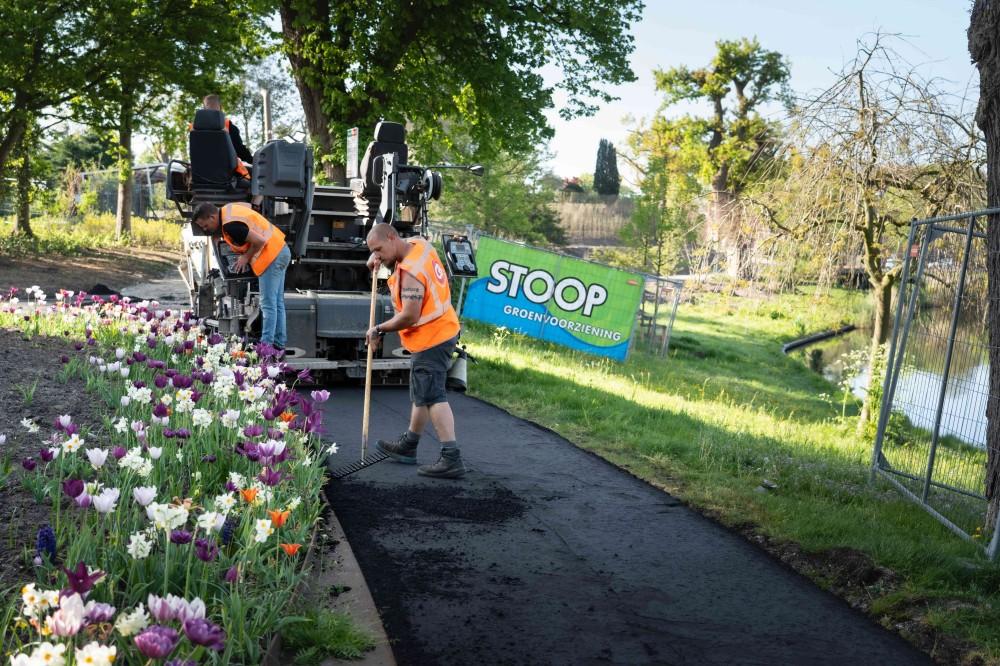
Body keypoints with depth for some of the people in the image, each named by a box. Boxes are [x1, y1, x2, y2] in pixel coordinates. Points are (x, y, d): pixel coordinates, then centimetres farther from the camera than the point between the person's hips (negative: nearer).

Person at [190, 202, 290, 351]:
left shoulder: (231, 225, -22)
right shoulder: (227, 209, 7)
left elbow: (259, 241, -24)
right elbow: (247, 205, 28)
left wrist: (246, 257, -6)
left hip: (271, 256, -10)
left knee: (268, 305, -7)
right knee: (277, 303, 14)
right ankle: (279, 343, 19)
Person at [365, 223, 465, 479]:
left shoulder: (410, 273, -25)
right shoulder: (418, 243, 2)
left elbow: (409, 316, -28)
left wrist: (380, 329, -13)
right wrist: (377, 256, 7)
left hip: (431, 339, -10)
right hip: (441, 331, 10)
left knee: (432, 396, -11)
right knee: (421, 393, 20)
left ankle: (452, 458, -14)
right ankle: (408, 446, 34)